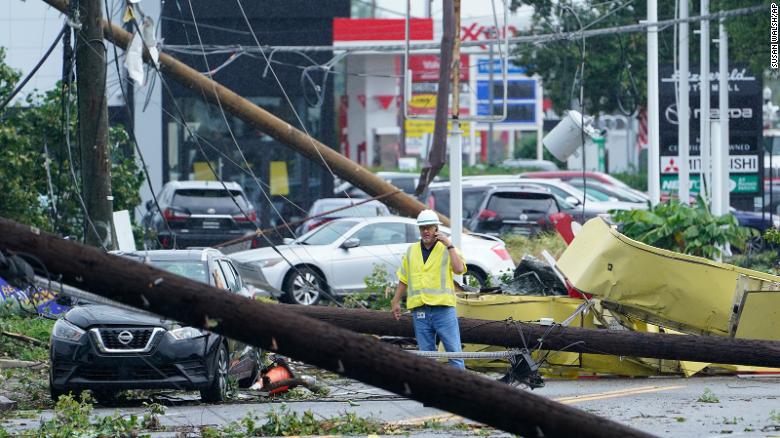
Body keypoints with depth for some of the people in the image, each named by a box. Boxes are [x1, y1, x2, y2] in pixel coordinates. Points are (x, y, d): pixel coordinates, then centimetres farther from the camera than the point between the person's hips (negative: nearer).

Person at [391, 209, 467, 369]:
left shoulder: (446, 249, 3)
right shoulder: (411, 251, 14)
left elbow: (459, 269, -15)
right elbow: (403, 279, 21)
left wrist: (449, 245, -14)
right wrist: (396, 301, 17)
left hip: (443, 308, -4)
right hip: (420, 311, 4)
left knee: (453, 350, -7)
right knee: (426, 354, 6)